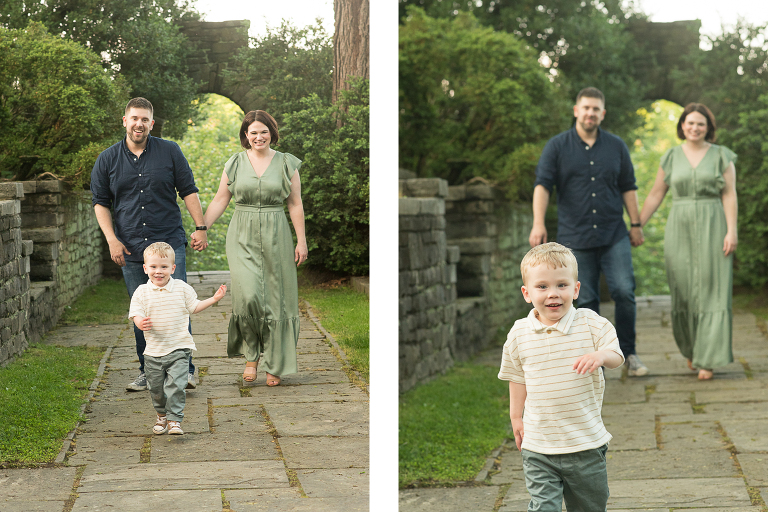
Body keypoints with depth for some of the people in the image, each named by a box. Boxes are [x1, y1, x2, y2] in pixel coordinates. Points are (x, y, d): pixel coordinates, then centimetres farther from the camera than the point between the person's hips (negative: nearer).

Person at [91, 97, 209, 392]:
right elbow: (100, 202, 11)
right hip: (131, 249, 2)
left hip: (170, 244, -2)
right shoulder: (107, 159, 8)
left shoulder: (170, 152, 5)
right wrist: (112, 239, 0)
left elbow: (188, 190, 9)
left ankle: (185, 369, -2)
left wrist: (200, 227, 2)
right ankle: (148, 372, 13)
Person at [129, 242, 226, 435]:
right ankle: (162, 416, 36)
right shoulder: (142, 292, -2)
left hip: (179, 348, -1)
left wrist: (214, 299, 2)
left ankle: (174, 420, -7)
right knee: (156, 388, 11)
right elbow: (136, 315, -6)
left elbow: (194, 307, 12)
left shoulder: (182, 288, 0)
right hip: (153, 351, 1)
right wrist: (141, 323, -29)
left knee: (176, 385, -14)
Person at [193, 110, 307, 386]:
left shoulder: (286, 164, 3)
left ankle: (274, 365, 15)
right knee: (248, 295, -17)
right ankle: (250, 355, 4)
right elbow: (219, 201, 9)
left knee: (275, 299, 2)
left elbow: (295, 205, 4)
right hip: (243, 238, 0)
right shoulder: (235, 164, 5)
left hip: (275, 238, 0)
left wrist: (301, 241, 0)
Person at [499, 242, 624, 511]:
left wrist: (600, 356, -32)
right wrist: (516, 416, 15)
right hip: (538, 445, 0)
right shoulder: (519, 334, -2)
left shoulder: (590, 323, -7)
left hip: (586, 441, 0)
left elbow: (616, 356, -10)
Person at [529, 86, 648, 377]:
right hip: (575, 238, -1)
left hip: (614, 235, 1)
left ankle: (628, 353, 6)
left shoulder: (616, 146, 10)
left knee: (624, 291, -10)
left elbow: (628, 187, 15)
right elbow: (542, 185, -7)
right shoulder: (557, 146, 2)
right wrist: (538, 223, -19)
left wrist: (636, 224, 11)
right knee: (586, 301, 1)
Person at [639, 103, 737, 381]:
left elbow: (729, 196, -3)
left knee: (710, 291, -7)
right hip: (680, 230, 2)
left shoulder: (722, 156, 1)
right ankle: (691, 346, 27)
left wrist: (732, 231, -12)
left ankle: (707, 360, -5)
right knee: (683, 292, 3)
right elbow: (655, 195, 10)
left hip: (712, 229, -2)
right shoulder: (671, 158, 7)